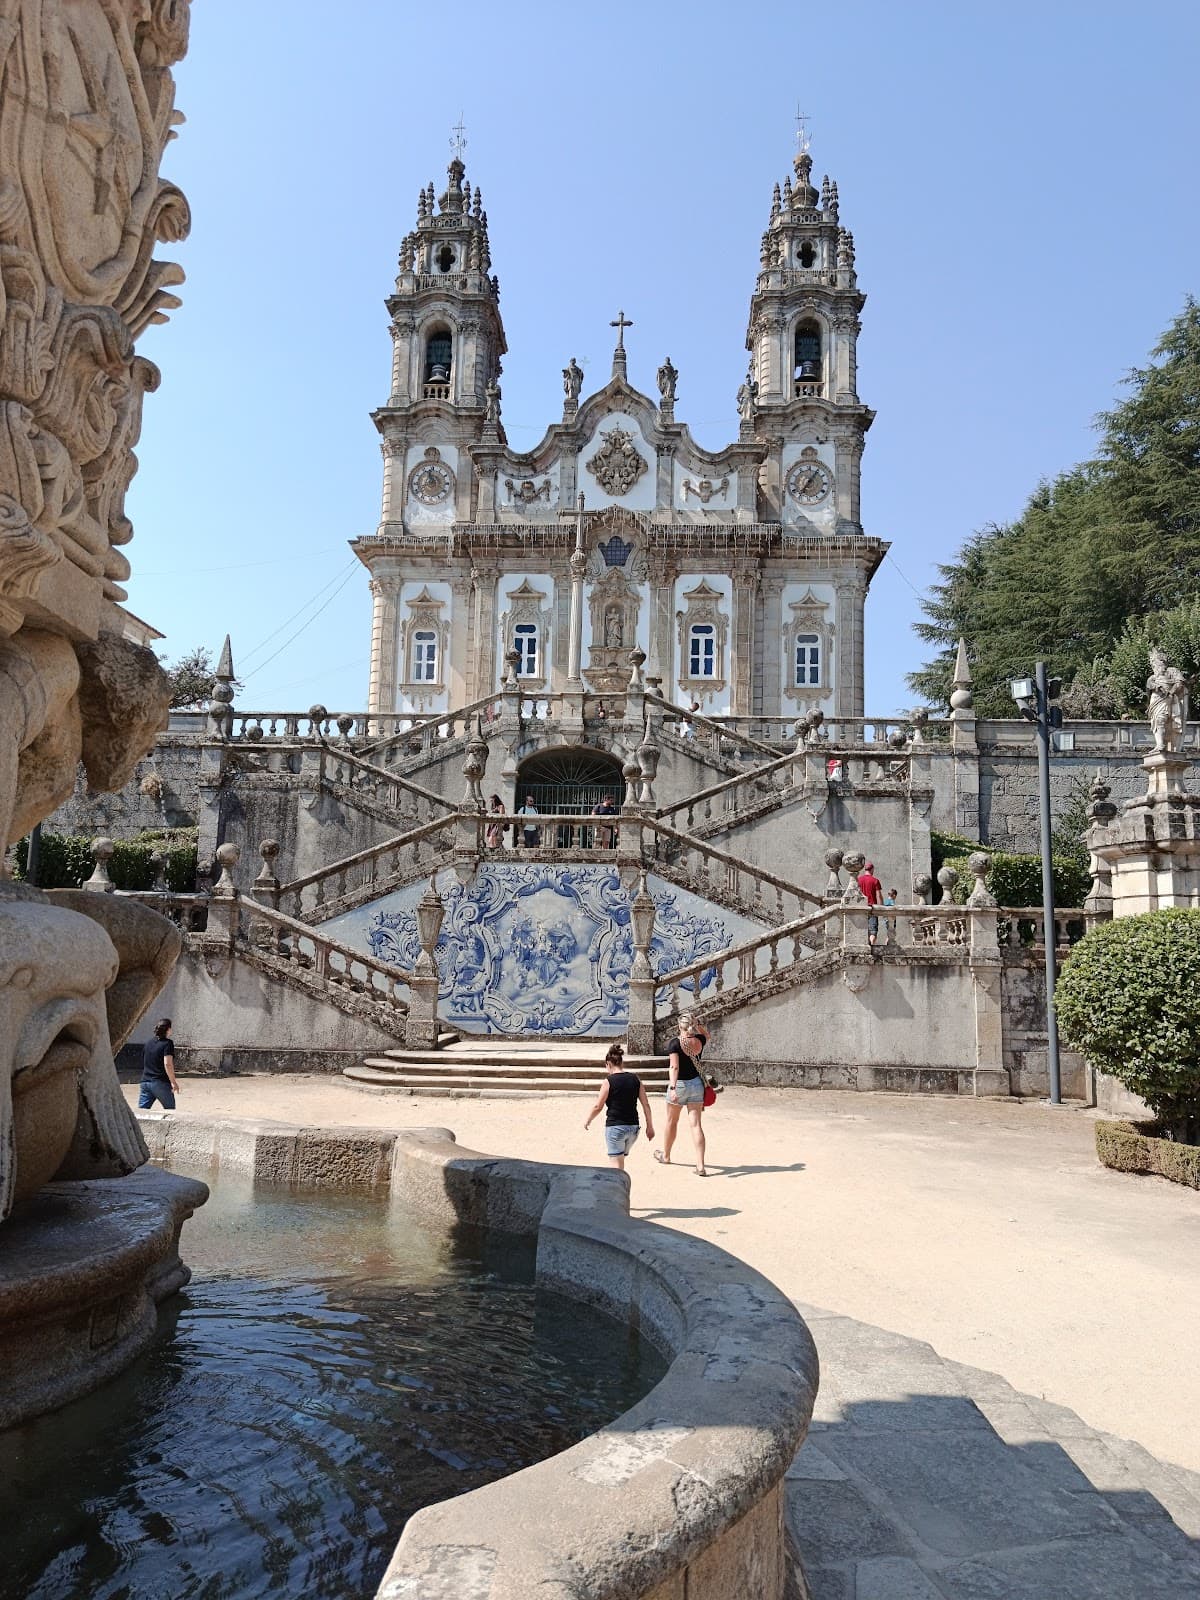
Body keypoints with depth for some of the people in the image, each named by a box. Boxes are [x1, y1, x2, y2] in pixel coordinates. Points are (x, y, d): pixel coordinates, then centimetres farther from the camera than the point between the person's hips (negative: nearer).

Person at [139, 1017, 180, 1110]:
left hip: (145, 1082, 6)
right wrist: (173, 1082, -14)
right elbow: (167, 1064, -19)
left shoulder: (148, 1043, 13)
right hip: (160, 1083, -6)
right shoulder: (167, 1043, -8)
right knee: (170, 1110, 12)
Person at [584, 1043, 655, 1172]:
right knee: (620, 1159, 24)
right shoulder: (635, 1079, 3)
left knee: (616, 1163, 0)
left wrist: (587, 1121, 10)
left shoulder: (609, 1081, -10)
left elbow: (598, 1106, -6)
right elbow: (646, 1105, 4)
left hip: (614, 1127, -5)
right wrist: (650, 1126, 12)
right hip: (633, 1127, 5)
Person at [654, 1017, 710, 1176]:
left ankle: (665, 1156, 38)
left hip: (679, 1084, -3)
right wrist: (696, 1025, 11)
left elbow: (674, 1067, -25)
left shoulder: (675, 1043, -14)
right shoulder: (699, 1041, -1)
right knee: (696, 1125, -1)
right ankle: (700, 1166, -9)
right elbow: (706, 1034, 25)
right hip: (696, 1084, 3)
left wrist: (672, 1088, -30)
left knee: (671, 1121, 18)